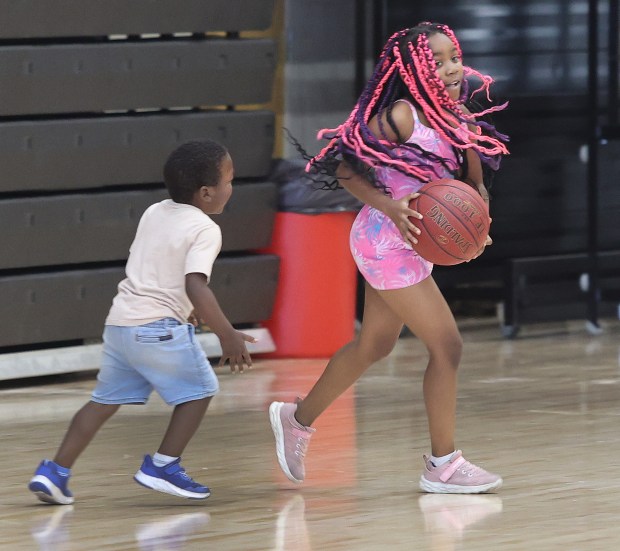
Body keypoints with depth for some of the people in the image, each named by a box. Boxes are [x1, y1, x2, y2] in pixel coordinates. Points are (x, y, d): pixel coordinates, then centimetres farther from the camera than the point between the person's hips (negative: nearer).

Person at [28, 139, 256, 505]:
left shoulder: (154, 213, 14)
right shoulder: (205, 230, -10)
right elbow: (196, 287, -23)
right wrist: (227, 335, -20)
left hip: (119, 322, 7)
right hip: (159, 328, -7)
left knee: (106, 400, 14)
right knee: (198, 391, 10)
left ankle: (56, 473, 6)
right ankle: (164, 467, 6)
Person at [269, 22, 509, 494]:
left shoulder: (461, 116, 2)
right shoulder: (402, 116, -20)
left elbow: (473, 182, 9)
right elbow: (343, 166, -16)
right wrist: (389, 206, -28)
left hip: (414, 244, 9)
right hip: (387, 243, -9)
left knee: (374, 345, 23)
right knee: (447, 345, -9)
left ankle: (298, 419, 41)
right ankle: (443, 464, 1)